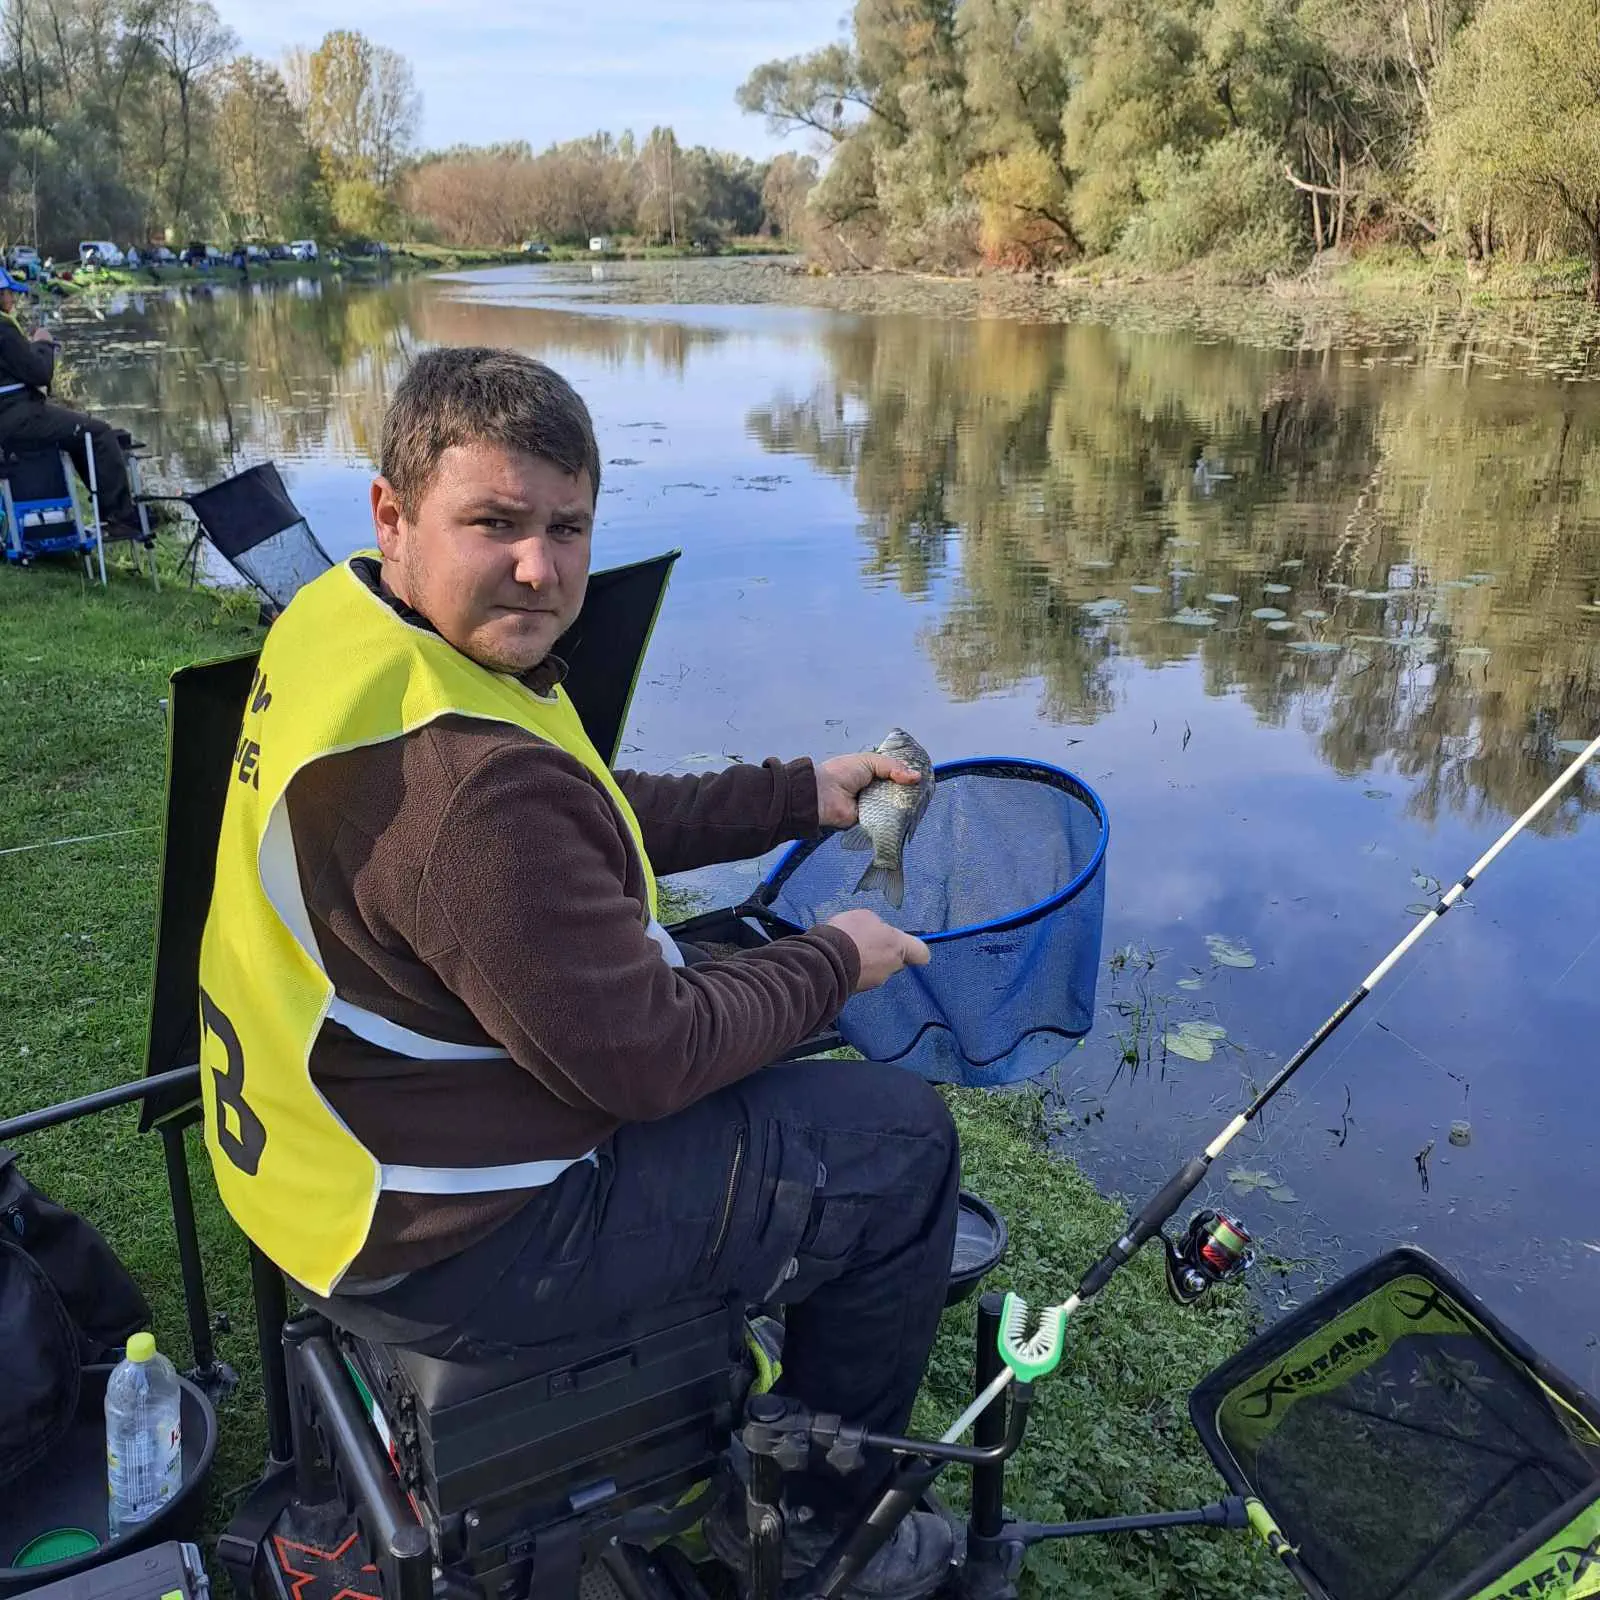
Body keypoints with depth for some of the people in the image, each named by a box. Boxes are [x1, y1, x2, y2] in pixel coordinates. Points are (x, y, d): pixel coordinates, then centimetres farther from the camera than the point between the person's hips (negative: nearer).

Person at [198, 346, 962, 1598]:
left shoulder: (342, 622, -2)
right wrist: (834, 962, -8)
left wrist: (801, 795, 6)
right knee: (902, 1143, 2)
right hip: (453, 1246, -9)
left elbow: (601, 819, 9)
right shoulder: (467, 781, -35)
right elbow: (645, 1059, -24)